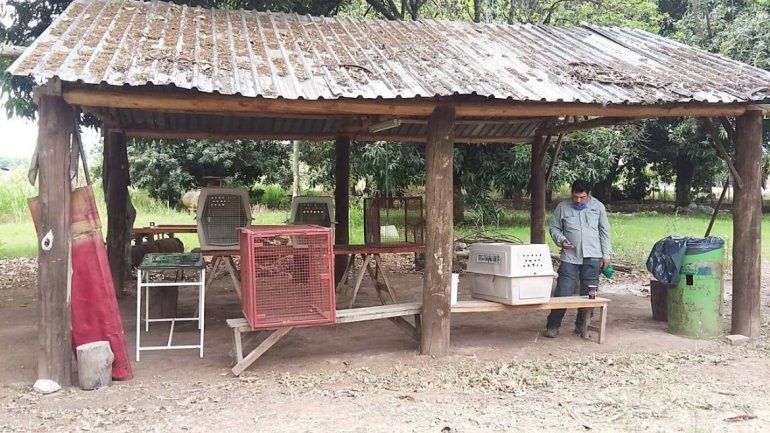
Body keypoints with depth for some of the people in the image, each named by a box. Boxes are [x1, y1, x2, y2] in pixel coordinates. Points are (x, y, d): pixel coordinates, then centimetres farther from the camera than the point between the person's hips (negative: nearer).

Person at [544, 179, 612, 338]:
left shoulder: (598, 207, 5)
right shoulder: (562, 207, 1)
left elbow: (604, 231, 10)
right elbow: (554, 227, 8)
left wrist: (606, 254, 7)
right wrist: (561, 239, -12)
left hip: (592, 257, 2)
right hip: (570, 257, -1)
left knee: (588, 293, 5)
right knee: (563, 292, -5)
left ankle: (581, 326, 18)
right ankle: (553, 326, 4)